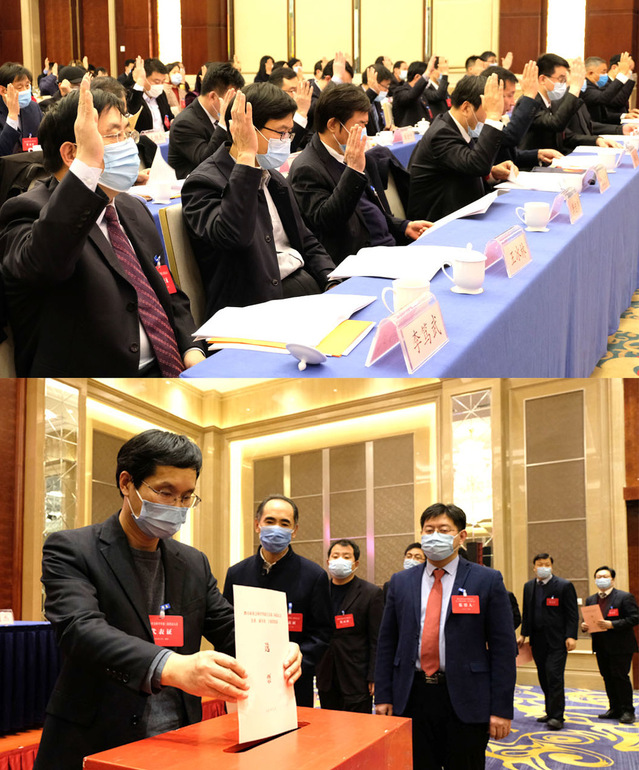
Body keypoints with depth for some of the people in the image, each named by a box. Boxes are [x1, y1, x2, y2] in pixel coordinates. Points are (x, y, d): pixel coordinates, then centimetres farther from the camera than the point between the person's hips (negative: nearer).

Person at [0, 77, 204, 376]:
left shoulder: (134, 209, 19)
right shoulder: (30, 212, -7)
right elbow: (41, 263, -32)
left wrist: (192, 350, 3)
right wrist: (89, 163, -37)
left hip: (170, 369, 8)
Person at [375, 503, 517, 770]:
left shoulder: (487, 581, -1)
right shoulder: (401, 582, 9)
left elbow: (503, 647, -4)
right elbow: (386, 643, 10)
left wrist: (501, 708, -9)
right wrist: (383, 697, 3)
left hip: (465, 701, -2)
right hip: (412, 697, 3)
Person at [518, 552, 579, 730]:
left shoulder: (564, 586, -4)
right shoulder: (529, 586, 11)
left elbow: (572, 614, -6)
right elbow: (526, 613, 18)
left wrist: (571, 636, -15)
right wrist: (523, 634, 11)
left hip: (557, 640, -5)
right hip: (537, 640, 6)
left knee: (554, 675, -11)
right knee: (544, 677, 9)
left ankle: (557, 716, -5)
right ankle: (550, 711, 20)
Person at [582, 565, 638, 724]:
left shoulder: (625, 597, -6)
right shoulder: (591, 600, 13)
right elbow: (589, 620, 19)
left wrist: (612, 625, -23)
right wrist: (585, 626, -5)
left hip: (620, 646, -6)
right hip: (601, 647, 6)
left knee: (620, 677, -6)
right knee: (608, 678, 10)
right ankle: (615, 709, 19)